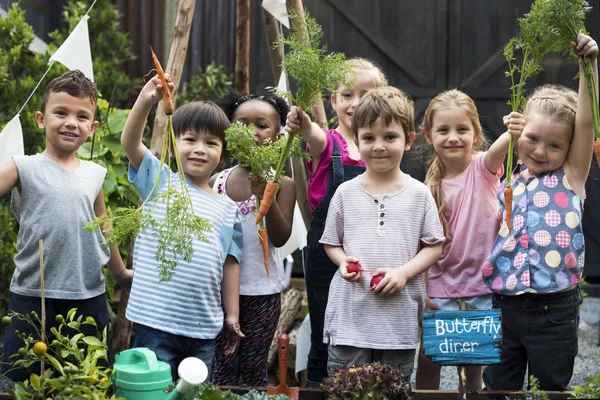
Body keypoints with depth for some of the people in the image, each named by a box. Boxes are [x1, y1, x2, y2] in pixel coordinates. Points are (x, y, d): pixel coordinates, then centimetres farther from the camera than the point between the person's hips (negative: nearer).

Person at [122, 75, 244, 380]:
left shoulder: (227, 209, 11)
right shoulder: (160, 183, 2)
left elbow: (230, 263, 14)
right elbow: (130, 142, -12)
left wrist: (232, 316, 11)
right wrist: (145, 102, -28)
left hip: (204, 330, 4)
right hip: (156, 322, -4)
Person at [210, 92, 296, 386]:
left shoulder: (282, 184, -6)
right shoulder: (216, 181, 1)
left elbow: (280, 238, -15)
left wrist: (266, 196, -27)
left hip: (262, 292, -2)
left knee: (254, 369, 9)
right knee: (221, 371, 8)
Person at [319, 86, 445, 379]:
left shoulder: (418, 194, 1)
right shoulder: (346, 192, 4)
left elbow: (434, 245, 3)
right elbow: (330, 242, 12)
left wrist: (404, 272, -12)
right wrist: (343, 261, -9)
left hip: (400, 316, 0)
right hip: (349, 314, 1)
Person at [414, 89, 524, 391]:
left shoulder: (483, 166, -8)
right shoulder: (431, 188, -1)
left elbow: (498, 150, -32)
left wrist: (513, 134, -54)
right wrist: (421, 292, -6)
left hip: (484, 280, -2)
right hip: (442, 284, 2)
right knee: (428, 359, 4)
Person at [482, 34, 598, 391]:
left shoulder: (570, 176, -1)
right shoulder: (509, 180, 8)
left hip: (553, 310, -3)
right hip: (505, 304, 3)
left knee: (550, 388, 8)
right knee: (498, 386, 11)